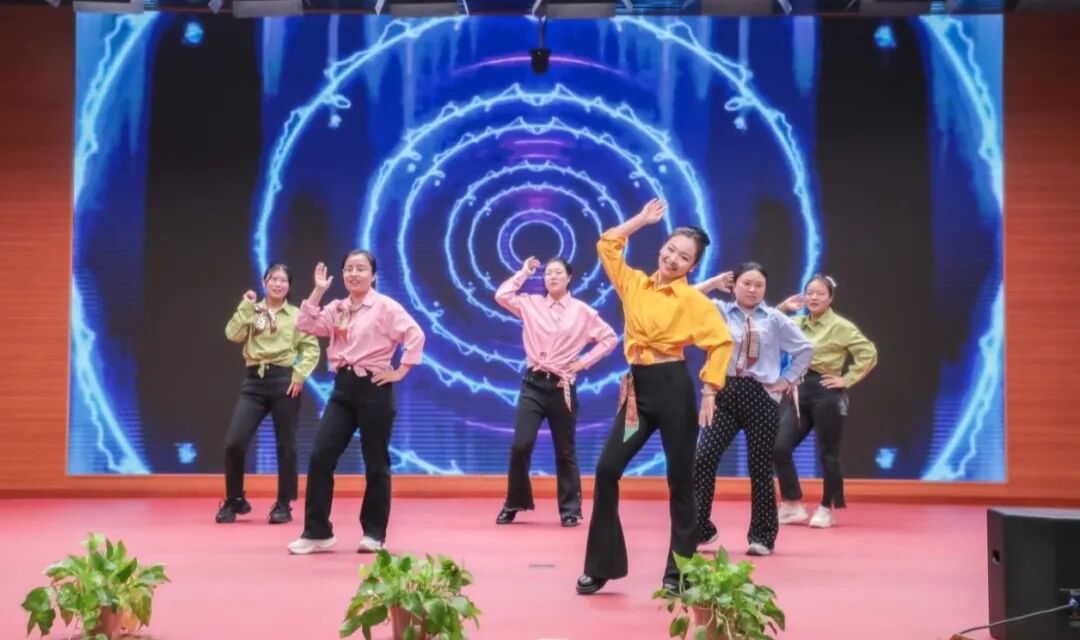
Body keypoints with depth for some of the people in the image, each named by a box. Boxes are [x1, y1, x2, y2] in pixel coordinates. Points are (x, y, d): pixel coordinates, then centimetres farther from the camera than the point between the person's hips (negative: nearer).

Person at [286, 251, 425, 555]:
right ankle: (317, 531, 7)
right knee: (320, 456, -2)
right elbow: (307, 325, -1)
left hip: (373, 389, -6)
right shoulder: (337, 308, 12)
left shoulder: (385, 307, -6)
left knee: (375, 463, 3)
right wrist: (318, 291, -5)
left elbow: (415, 335, -15)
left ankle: (374, 533, 15)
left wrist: (399, 371, -14)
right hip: (343, 388, 6)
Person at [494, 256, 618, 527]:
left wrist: (583, 362, -2)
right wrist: (524, 272, 1)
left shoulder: (582, 311, 1)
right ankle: (513, 504, 9)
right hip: (533, 384, 1)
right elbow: (501, 296, -8)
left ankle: (570, 509, 17)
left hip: (562, 386, 0)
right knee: (521, 446, -7)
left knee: (565, 450, 7)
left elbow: (609, 338, 5)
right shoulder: (531, 304, 4)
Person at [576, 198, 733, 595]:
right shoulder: (634, 284, 9)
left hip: (673, 388, -5)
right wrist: (642, 220, 12)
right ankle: (600, 566, 9)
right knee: (607, 469, -1)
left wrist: (709, 390, -12)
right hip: (637, 387, 5)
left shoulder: (693, 300, -4)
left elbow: (721, 342, -7)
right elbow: (607, 245, 14)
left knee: (679, 479, 3)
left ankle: (679, 572, 15)